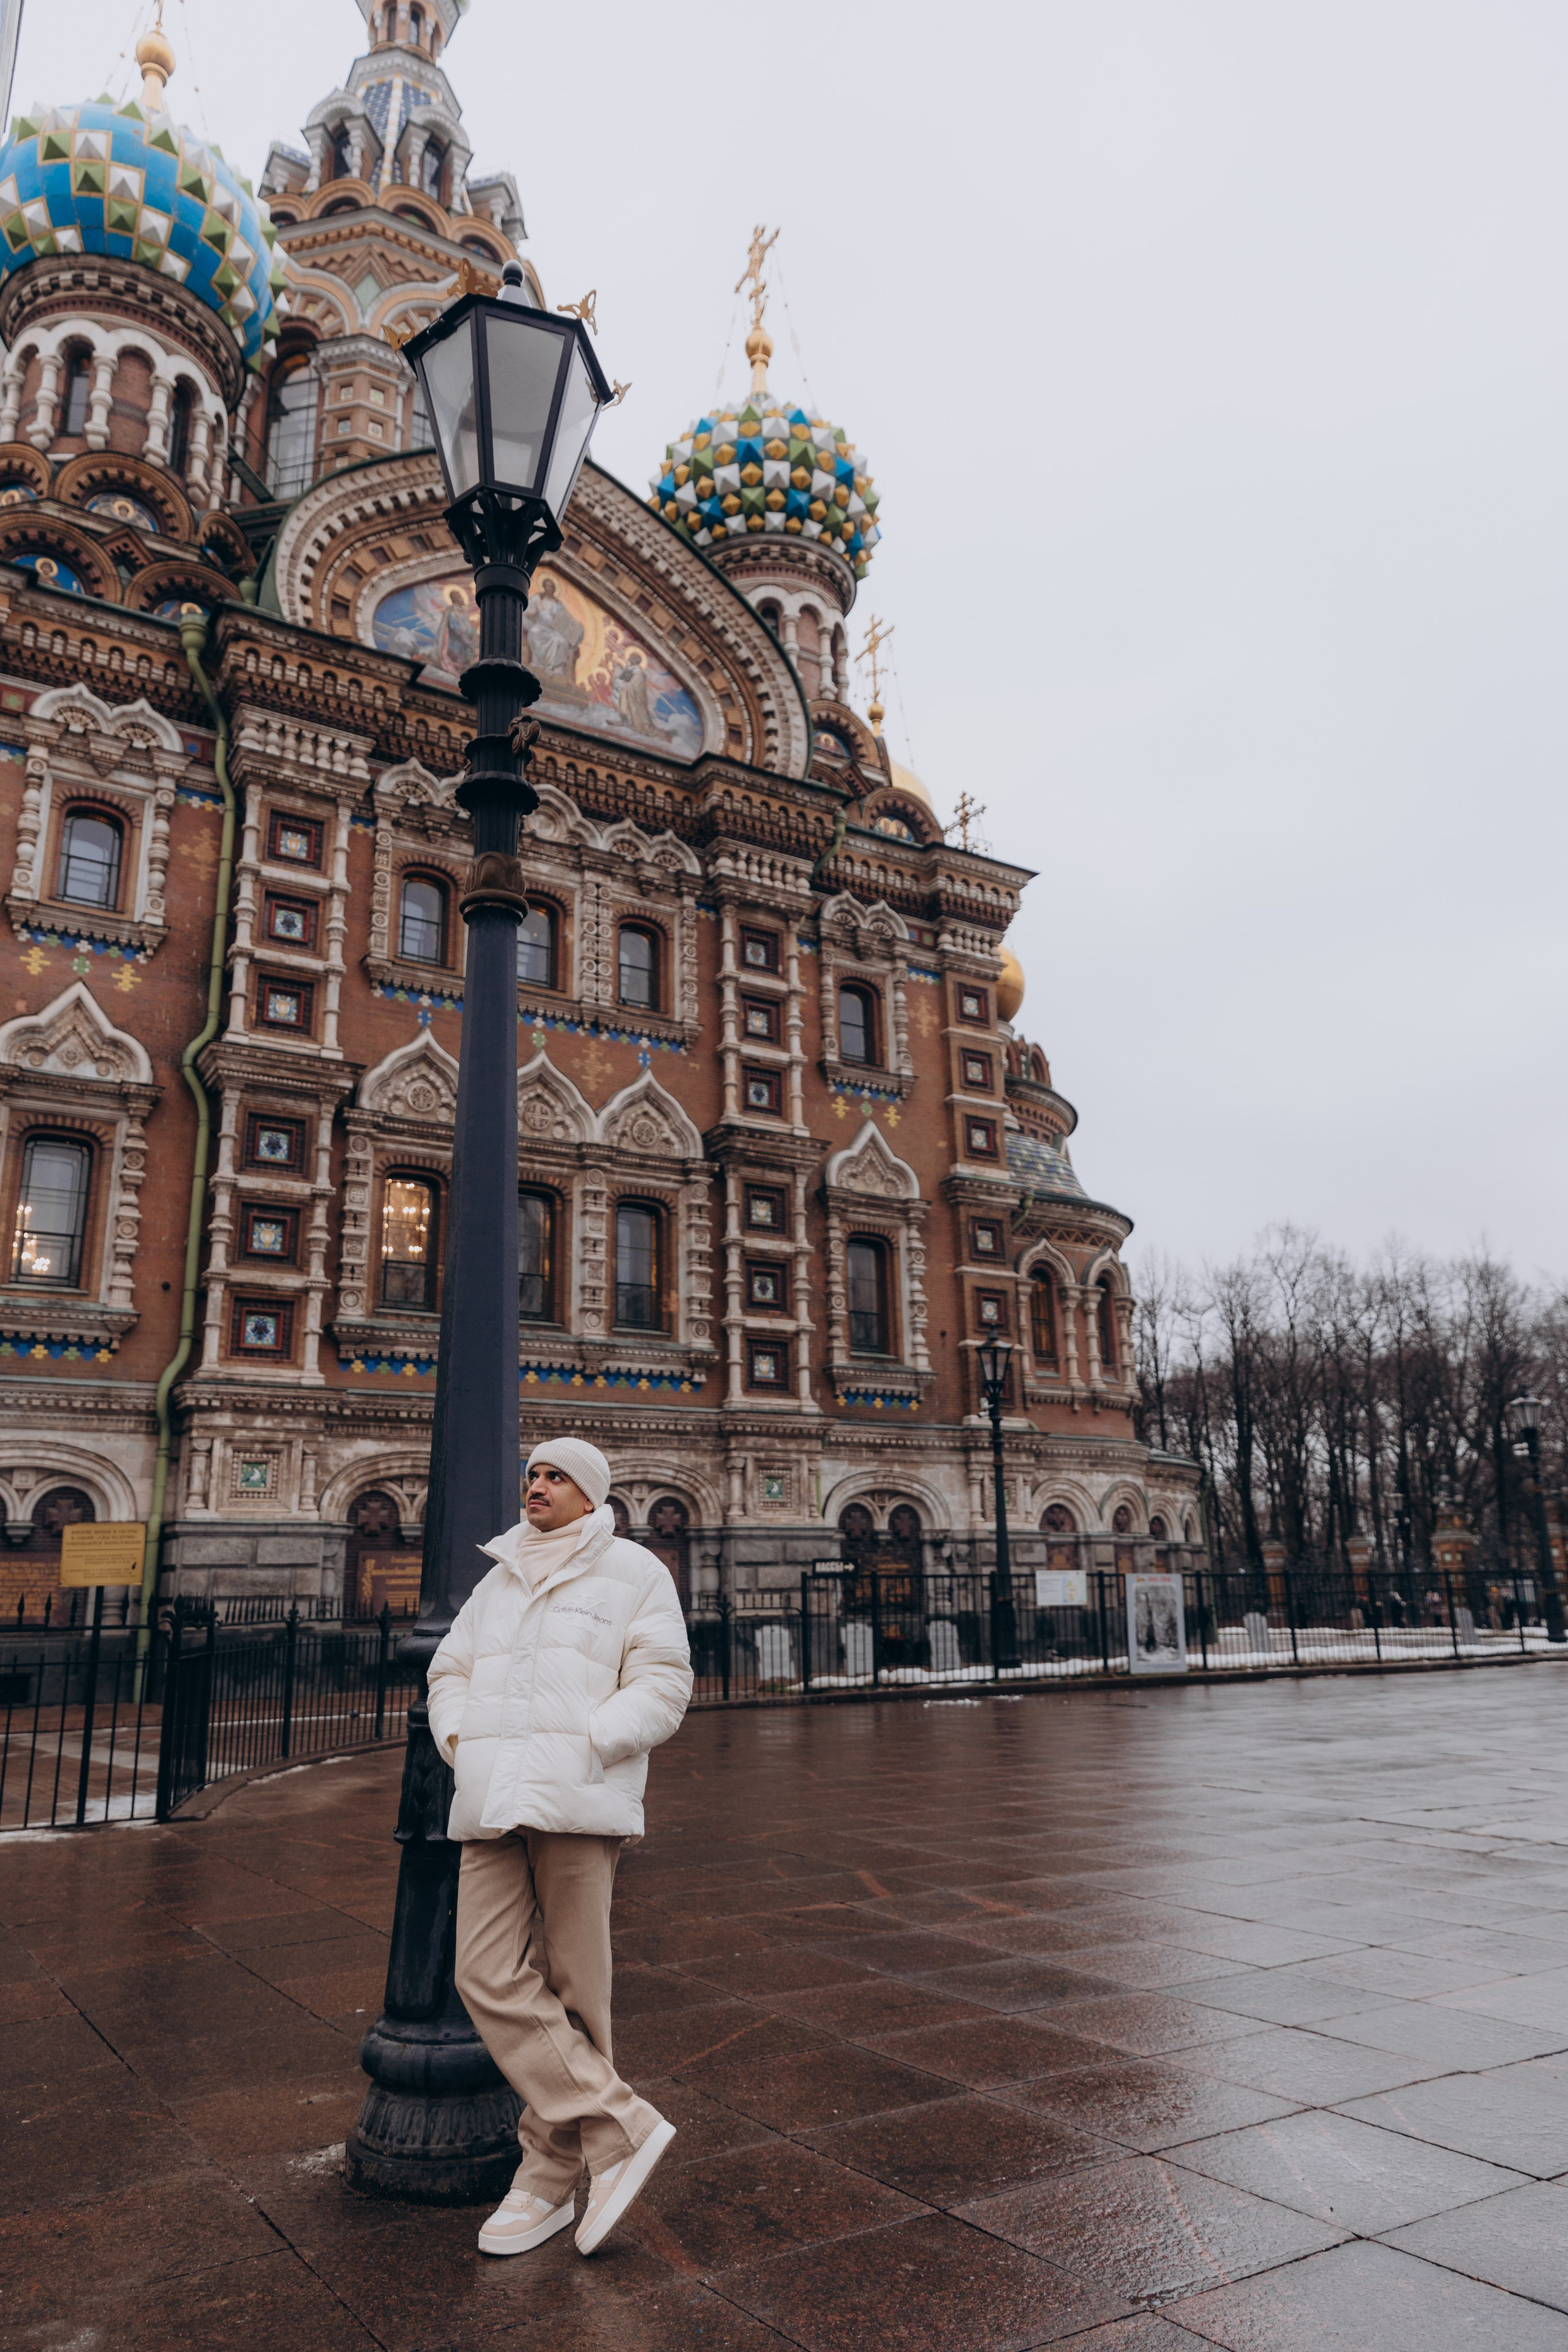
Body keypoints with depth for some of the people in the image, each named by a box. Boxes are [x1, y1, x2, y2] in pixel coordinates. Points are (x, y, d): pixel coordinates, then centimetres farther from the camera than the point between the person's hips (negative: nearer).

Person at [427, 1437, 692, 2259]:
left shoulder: (633, 1573, 2)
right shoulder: (497, 1583, 20)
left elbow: (661, 1687, -5)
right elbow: (450, 1674, 21)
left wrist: (583, 1749, -15)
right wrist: (458, 1741, 2)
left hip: (578, 1802, -5)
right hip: (493, 1804, 5)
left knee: (570, 1991, 2)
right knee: (489, 1979, -5)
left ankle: (551, 2177, 16)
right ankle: (620, 2130, 4)